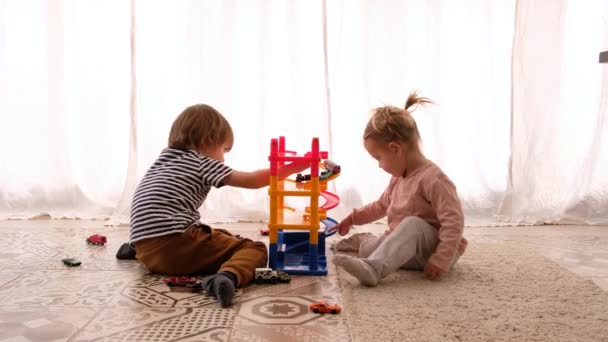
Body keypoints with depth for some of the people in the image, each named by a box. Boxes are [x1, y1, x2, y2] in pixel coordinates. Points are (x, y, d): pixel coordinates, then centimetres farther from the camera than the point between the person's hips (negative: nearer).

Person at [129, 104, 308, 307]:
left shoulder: (165, 158, 24)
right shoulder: (202, 162, 2)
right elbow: (251, 181, -4)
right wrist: (292, 168, 0)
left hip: (147, 252, 9)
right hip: (176, 243, -8)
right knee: (255, 249, -8)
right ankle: (228, 277, -35)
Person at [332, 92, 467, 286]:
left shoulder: (432, 179, -22)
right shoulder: (399, 177, 8)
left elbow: (454, 222, -27)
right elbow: (381, 206, 26)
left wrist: (441, 261, -30)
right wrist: (353, 217, 23)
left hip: (434, 247, -8)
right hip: (406, 247, 8)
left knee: (412, 224, -36)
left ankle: (372, 268, -54)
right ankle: (364, 240, 30)